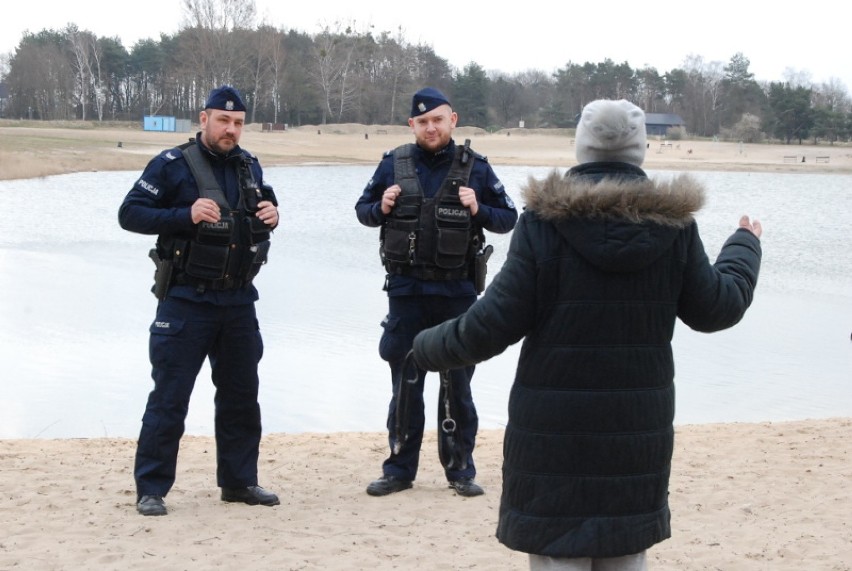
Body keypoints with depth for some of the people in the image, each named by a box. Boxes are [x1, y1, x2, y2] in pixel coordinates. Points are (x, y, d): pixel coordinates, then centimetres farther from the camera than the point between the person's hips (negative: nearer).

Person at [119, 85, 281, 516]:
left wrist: (271, 217, -1)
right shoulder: (172, 165, -7)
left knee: (241, 394, 13)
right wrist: (186, 215, -23)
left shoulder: (249, 166, 10)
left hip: (238, 299, 6)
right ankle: (151, 489, 3)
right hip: (186, 299, -6)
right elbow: (130, 213, -11)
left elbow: (263, 212, 23)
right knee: (169, 396, -4)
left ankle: (239, 481, 25)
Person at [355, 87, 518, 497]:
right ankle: (399, 469, 15)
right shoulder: (393, 164, 5)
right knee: (405, 384, 7)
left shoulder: (474, 167, 2)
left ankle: (460, 469, 15)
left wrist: (479, 210, -13)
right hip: (406, 289, 1)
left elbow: (509, 218, 6)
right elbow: (362, 209, 13)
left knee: (457, 384, 6)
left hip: (457, 291, -1)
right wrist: (381, 208, -9)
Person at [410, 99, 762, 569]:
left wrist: (426, 349, 9)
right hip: (637, 429, 3)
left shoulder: (545, 222, -11)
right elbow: (716, 309, 9)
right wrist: (745, 247, 28)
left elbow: (489, 327, -11)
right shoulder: (672, 225, -4)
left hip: (553, 431, -3)